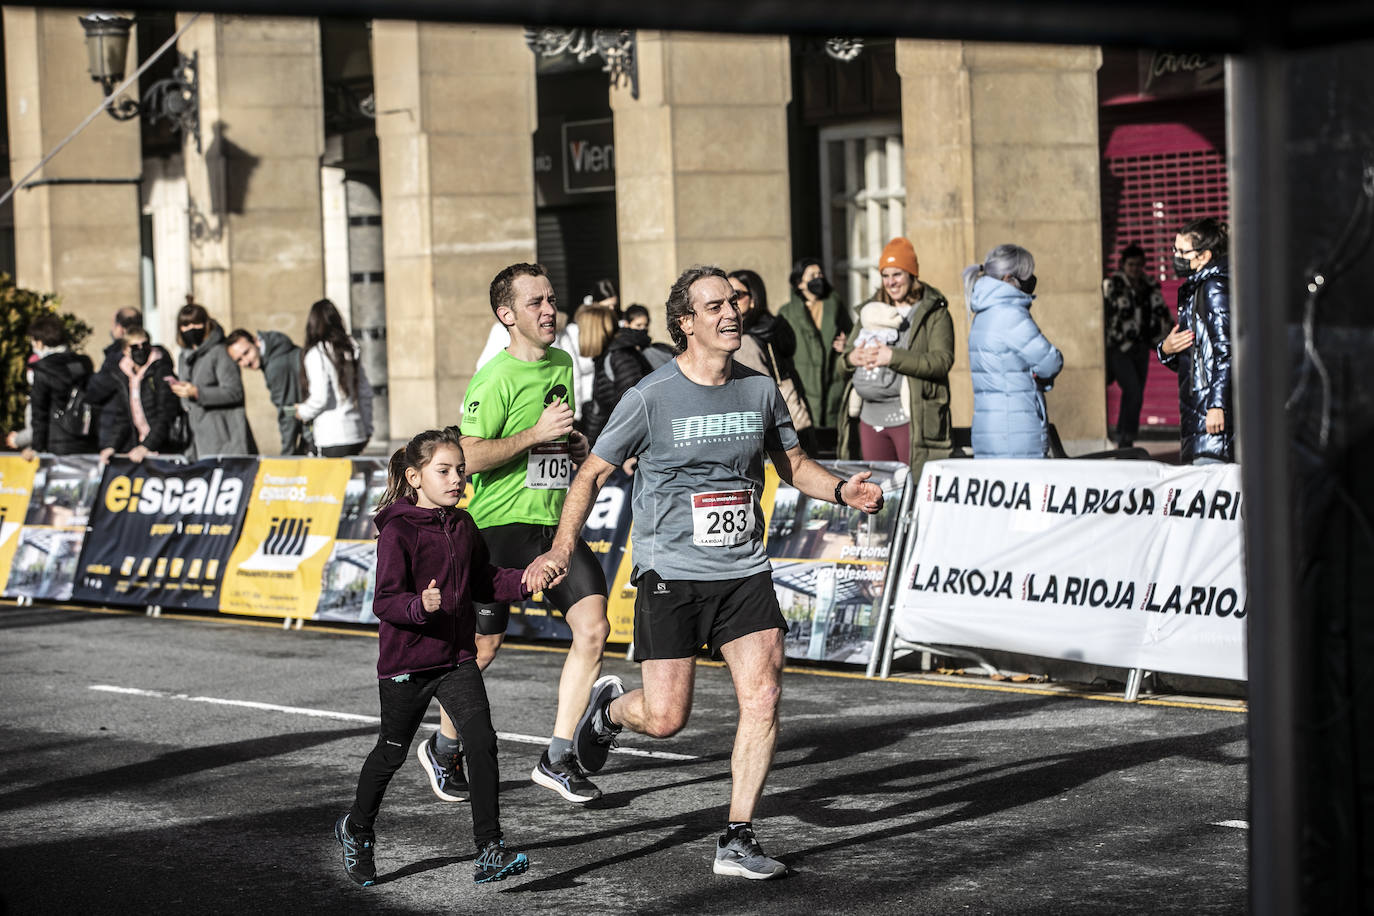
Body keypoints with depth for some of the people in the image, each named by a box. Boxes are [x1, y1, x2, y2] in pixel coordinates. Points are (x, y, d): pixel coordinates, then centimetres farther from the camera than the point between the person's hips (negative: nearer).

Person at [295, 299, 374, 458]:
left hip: (332, 438, -6)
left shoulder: (316, 355, -9)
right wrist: (367, 429, 20)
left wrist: (302, 412, 5)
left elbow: (320, 398, -15)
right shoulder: (350, 351, 11)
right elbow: (366, 392, 14)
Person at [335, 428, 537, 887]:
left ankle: (490, 852, -11)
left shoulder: (462, 525, 6)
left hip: (456, 659, 5)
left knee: (481, 741, -12)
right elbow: (385, 601, -19)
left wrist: (525, 580, 3)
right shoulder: (398, 531, -14)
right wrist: (420, 606, -38)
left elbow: (482, 581, 19)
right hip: (406, 663, -5)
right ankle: (357, 828, 37)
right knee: (392, 752, 11)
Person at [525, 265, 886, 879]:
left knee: (763, 698, -11)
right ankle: (609, 706, 32)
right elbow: (593, 473, 0)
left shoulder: (760, 390, 6)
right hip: (671, 575, -3)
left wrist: (842, 490, -2)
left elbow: (793, 465, 19)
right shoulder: (651, 397, -7)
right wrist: (561, 549, -10)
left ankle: (736, 841, -2)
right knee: (665, 719, -4)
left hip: (745, 573, 4)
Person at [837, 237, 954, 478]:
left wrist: (893, 357, -19)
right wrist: (852, 358, -5)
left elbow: (942, 361, -12)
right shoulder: (872, 312, 19)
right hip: (871, 420, 6)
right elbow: (841, 364, 20)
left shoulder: (935, 314, 2)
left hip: (912, 421, -5)